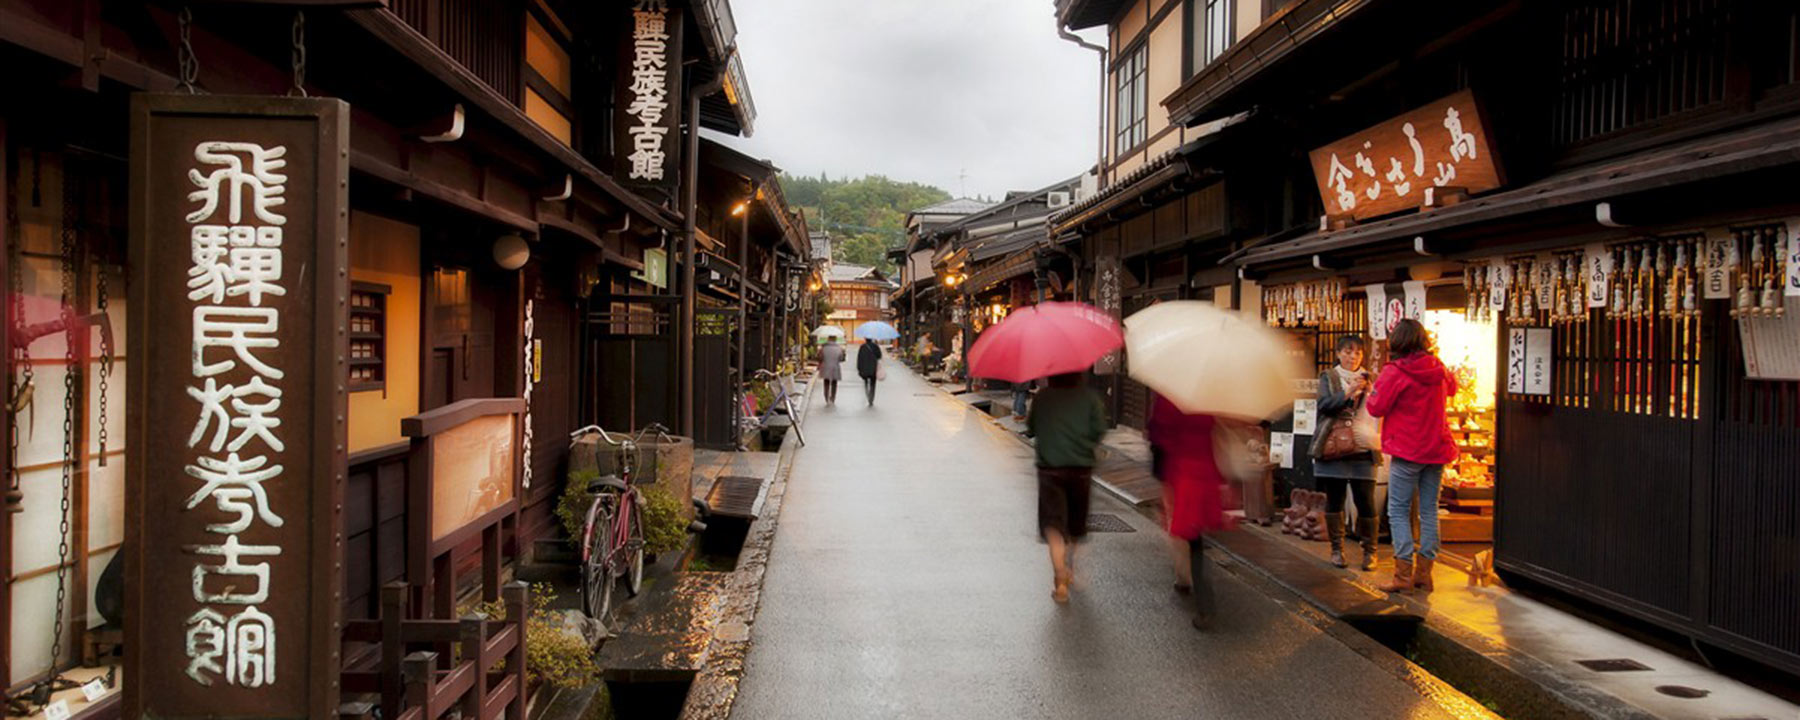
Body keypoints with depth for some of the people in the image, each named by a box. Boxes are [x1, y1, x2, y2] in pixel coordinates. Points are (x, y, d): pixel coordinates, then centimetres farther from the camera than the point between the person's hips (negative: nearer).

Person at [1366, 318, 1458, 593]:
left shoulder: (1395, 372, -14)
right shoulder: (1438, 368, 5)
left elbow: (1376, 408, -11)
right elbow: (1452, 387, 26)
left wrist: (1374, 388, 6)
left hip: (1407, 450, -6)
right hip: (1436, 448, 6)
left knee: (1398, 511, 1)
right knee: (1429, 510, 11)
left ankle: (1403, 574, -4)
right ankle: (1424, 572, 14)